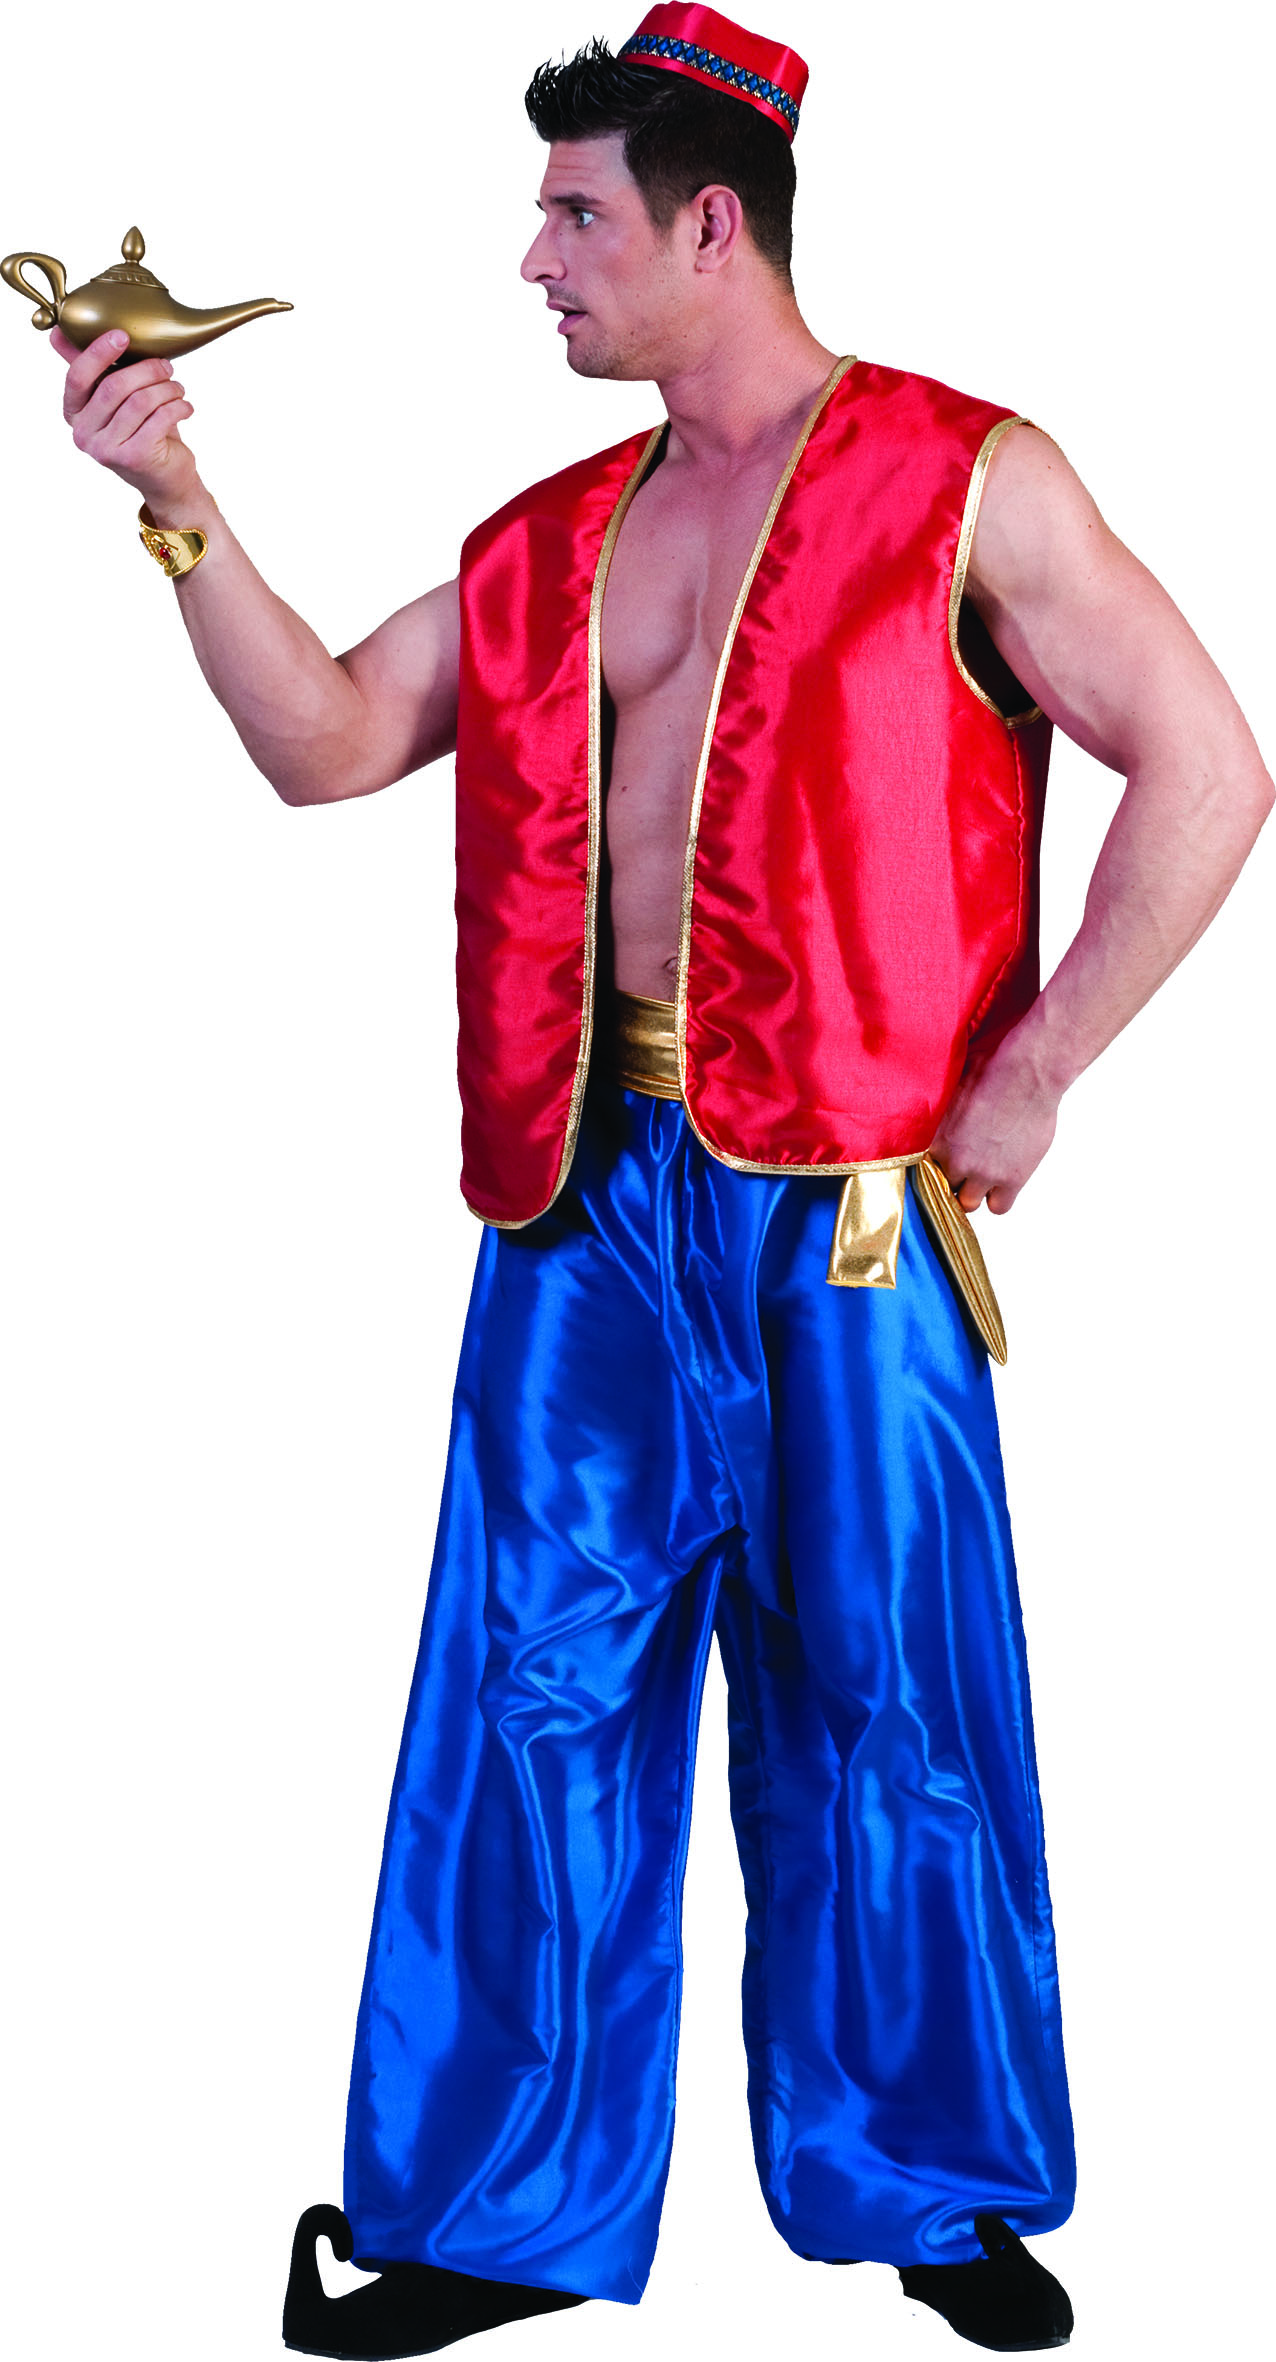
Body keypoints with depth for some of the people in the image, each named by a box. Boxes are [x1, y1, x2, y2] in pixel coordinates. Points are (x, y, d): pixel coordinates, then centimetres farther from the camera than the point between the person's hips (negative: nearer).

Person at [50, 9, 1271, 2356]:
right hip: (590, 1187, 5)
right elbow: (325, 740, 13)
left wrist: (1025, 1073, -8)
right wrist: (179, 504, 3)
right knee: (536, 1677, 6)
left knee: (880, 1686, 5)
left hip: (847, 1189, -4)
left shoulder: (965, 485, -1)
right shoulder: (549, 544, 15)